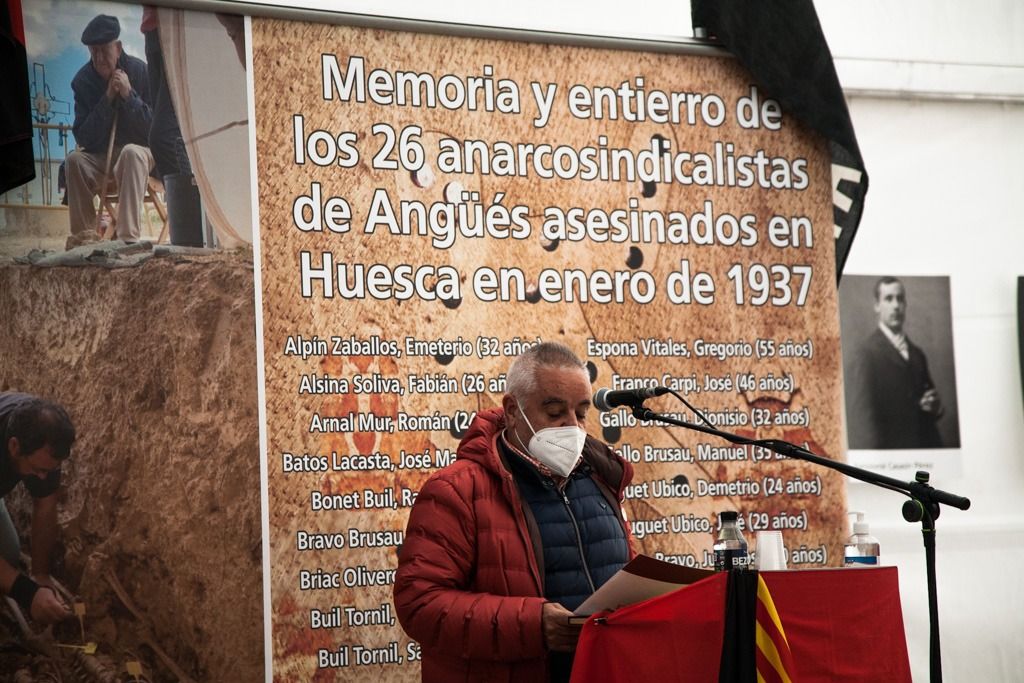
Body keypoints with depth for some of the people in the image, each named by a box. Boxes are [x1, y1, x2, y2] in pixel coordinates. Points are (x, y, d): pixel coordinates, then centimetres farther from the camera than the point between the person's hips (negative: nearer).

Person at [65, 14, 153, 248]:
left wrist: (128, 95, -25)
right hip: (101, 158, 3)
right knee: (75, 160, -27)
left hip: (140, 153, -3)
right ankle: (84, 236, -22)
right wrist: (107, 99, -21)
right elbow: (84, 139, -12)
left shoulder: (140, 71, -13)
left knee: (131, 153, -36)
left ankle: (128, 236, -46)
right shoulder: (82, 80, -6)